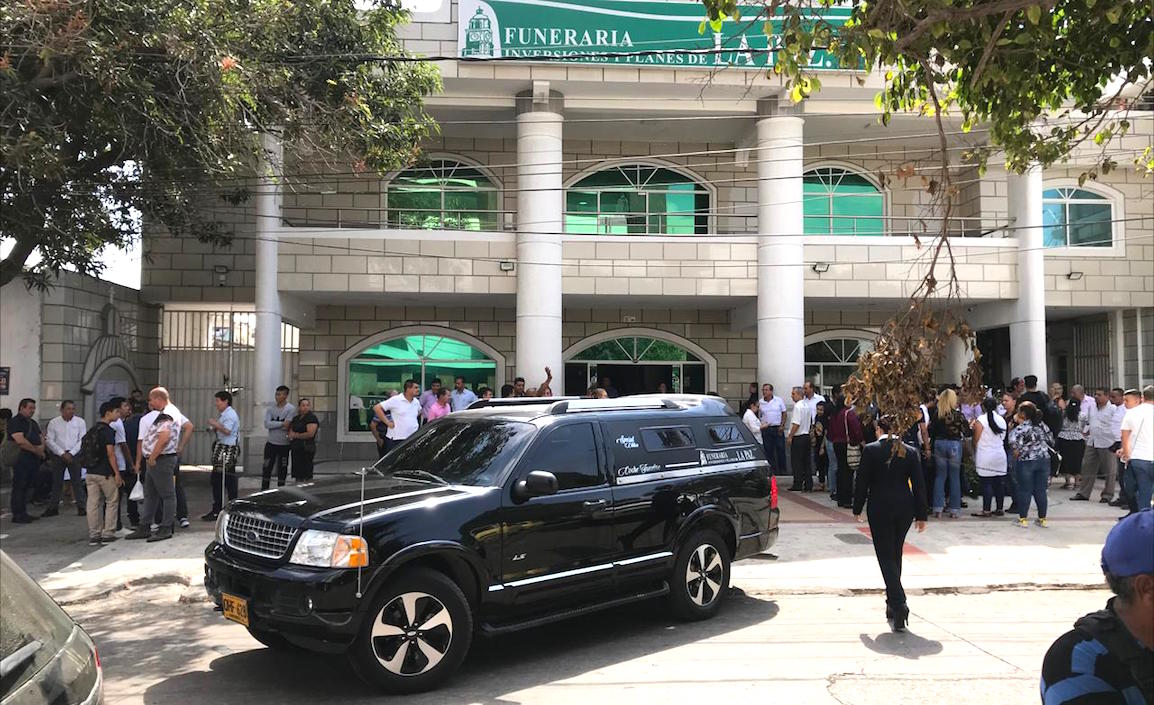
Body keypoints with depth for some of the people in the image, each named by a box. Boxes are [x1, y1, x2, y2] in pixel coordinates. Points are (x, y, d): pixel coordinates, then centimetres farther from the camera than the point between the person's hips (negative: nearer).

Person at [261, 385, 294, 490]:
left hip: (284, 445, -3)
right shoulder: (270, 409, 4)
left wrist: (274, 424, -8)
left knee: (282, 470, 6)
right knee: (267, 468, 7)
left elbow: (287, 426, -18)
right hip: (271, 443, 3)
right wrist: (282, 424, -18)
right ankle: (264, 490, 16)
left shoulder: (291, 409, -8)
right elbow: (267, 424, -11)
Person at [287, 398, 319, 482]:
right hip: (295, 448, 8)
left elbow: (310, 434, -18)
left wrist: (296, 435, -7)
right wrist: (291, 435, -3)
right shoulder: (295, 418, 17)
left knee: (306, 475, -10)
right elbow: (290, 430, 22)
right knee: (297, 476, 10)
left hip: (306, 449, -8)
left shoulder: (312, 418, -7)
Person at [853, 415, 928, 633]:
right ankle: (893, 603, 29)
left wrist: (857, 509, 5)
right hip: (905, 508, 4)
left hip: (879, 508, -3)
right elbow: (918, 486, 2)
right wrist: (921, 515, 7)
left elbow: (862, 482, -5)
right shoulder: (911, 452, 1)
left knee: (886, 556, -1)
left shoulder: (870, 450, -7)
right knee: (895, 554, 18)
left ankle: (899, 604, -15)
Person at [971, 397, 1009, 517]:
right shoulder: (1002, 420, 7)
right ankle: (999, 508, 16)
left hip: (986, 457, -5)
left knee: (987, 483, -4)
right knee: (1000, 483, 9)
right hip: (1000, 455, 5)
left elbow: (976, 440, -8)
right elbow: (1003, 438, 14)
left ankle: (986, 510, -2)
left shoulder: (981, 420, -10)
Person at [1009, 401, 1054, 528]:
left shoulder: (1021, 427, -12)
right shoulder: (1043, 425, 7)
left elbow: (1013, 441, -23)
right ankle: (1042, 519, 15)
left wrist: (1017, 453, -9)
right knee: (1041, 490, 10)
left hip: (1026, 461, -5)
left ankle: (1023, 519, 7)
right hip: (1044, 460, 5)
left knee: (1025, 490, 3)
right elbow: (1049, 440, 16)